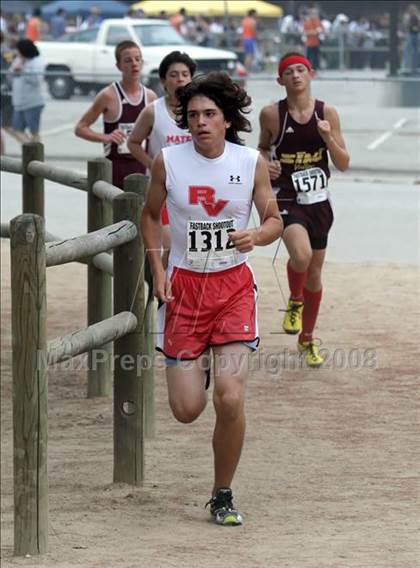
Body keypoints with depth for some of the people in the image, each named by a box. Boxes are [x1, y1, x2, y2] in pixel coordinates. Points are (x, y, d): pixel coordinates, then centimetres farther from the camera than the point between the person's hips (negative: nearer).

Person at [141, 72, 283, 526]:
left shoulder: (251, 163, -5)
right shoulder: (167, 162, -5)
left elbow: (274, 220, 5)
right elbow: (150, 215, 10)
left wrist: (256, 236, -18)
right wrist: (157, 270, -1)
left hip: (233, 284, 0)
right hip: (184, 284, 1)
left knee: (230, 399, -14)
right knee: (187, 410, -1)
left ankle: (222, 496, 6)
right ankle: (194, 364, 38)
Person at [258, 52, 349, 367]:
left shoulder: (327, 113, -4)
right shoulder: (271, 114, -7)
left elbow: (344, 164, 0)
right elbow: (263, 147, 12)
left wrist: (329, 137, -17)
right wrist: (265, 163, -10)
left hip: (318, 201, 3)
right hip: (286, 199, -3)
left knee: (315, 274, 13)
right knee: (301, 255, -30)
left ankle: (307, 339, 34)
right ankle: (295, 301, 3)